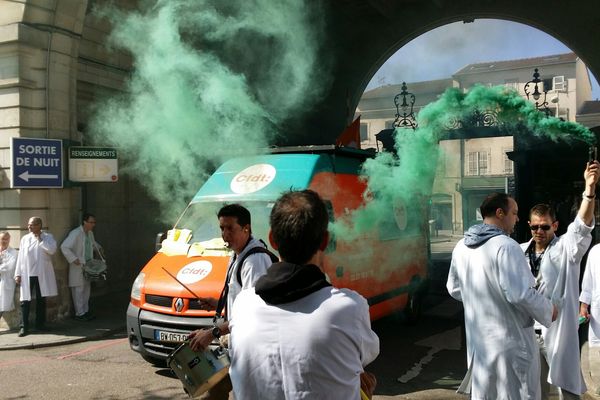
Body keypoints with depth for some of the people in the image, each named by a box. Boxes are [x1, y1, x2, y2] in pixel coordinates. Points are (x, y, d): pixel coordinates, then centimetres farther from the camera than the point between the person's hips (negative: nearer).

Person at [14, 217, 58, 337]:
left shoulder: (48, 237, 0)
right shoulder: (25, 238, 6)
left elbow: (52, 250, -16)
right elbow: (20, 257, 6)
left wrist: (40, 240, -13)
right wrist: (18, 274, 2)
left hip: (42, 274, -1)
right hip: (27, 274, 1)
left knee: (41, 300, 9)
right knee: (25, 301, -2)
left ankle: (40, 324, 21)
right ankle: (24, 327, 3)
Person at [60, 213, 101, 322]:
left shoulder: (90, 233, 9)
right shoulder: (75, 233, -18)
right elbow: (64, 247, -25)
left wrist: (98, 248, 12)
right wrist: (73, 259, -25)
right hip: (78, 267, -8)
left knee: (87, 288, 14)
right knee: (79, 290, -2)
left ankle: (85, 311, 24)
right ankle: (80, 314, 6)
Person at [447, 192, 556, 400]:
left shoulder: (461, 246, 4)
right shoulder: (506, 246, -20)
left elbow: (454, 288, 15)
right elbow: (520, 293, -24)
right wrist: (548, 310, -7)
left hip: (477, 339, 7)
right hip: (510, 340, -7)